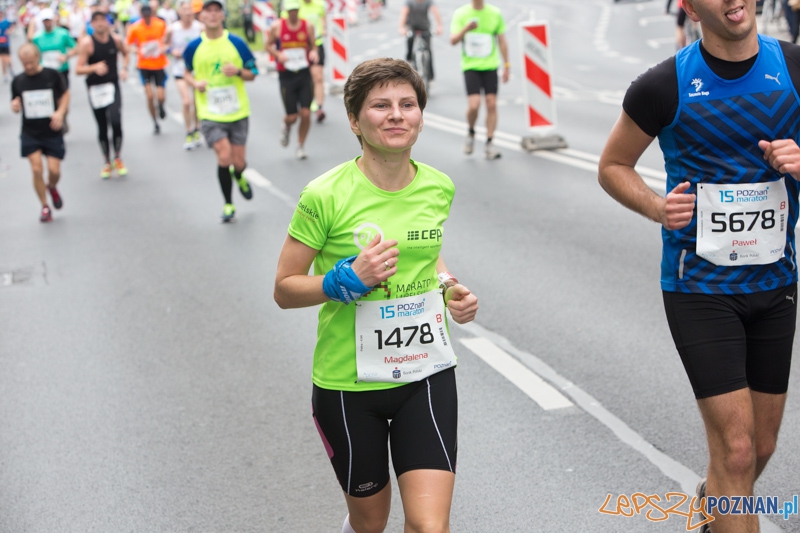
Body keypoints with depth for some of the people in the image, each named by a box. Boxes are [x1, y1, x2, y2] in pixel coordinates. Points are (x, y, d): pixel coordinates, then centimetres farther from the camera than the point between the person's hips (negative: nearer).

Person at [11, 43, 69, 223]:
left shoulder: (52, 75, -6)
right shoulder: (18, 81, 0)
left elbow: (65, 94, 6)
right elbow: (16, 106, 10)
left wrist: (60, 112, -11)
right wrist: (15, 106, -14)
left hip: (52, 132, -1)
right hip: (30, 134, 1)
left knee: (54, 170, -5)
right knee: (37, 169, -7)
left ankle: (52, 187, 32)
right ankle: (45, 207, 10)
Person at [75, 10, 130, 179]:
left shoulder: (116, 39, -2)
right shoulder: (87, 42, -11)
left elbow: (125, 53, 21)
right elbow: (78, 69, -14)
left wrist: (124, 68, 4)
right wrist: (94, 67, -32)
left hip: (113, 86, 1)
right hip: (95, 88, -1)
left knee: (116, 122, -16)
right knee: (102, 127, 7)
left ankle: (117, 159, 4)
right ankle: (107, 162, 24)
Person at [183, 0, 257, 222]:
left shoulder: (236, 43, -3)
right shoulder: (194, 47, -2)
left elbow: (252, 74, 4)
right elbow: (186, 72, 14)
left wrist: (238, 71, -18)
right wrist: (195, 83, -7)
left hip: (237, 112, 1)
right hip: (210, 113, -1)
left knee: (238, 162, 3)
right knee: (224, 155, -15)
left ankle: (239, 177, 44)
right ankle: (228, 204, 5)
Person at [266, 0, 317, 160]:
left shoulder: (307, 26, 2)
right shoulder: (277, 26, -3)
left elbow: (313, 45, 12)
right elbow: (268, 45, 7)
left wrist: (313, 53, -11)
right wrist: (277, 54, -12)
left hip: (304, 74, 1)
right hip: (286, 76, -1)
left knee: (306, 113, -5)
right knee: (292, 116, -2)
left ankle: (301, 146, 16)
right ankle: (286, 126, 37)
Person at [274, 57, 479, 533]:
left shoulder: (439, 188, -1)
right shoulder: (326, 196, -15)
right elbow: (284, 289, -8)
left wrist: (451, 287, 0)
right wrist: (346, 280, -24)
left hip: (427, 374, 3)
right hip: (348, 383, -2)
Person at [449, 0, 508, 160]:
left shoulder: (495, 13, 5)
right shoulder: (460, 14, 1)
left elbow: (502, 41, 11)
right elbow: (453, 40, -5)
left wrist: (506, 66, 8)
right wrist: (466, 29, -23)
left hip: (490, 65, 2)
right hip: (470, 65, -2)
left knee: (491, 104, -3)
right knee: (474, 105, -13)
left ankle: (489, 144, 6)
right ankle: (471, 132, 17)